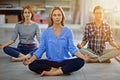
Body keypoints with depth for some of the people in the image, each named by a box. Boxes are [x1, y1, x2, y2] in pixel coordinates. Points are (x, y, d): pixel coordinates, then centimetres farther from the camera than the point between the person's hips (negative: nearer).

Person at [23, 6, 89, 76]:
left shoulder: (68, 31, 3)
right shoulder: (46, 32, 5)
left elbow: (72, 48, -3)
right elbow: (41, 49, 1)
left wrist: (82, 56, -22)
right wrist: (30, 60, -14)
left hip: (65, 61, 0)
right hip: (51, 62, 1)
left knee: (80, 61, -30)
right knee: (32, 65, -25)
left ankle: (51, 72, -29)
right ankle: (63, 70, -23)